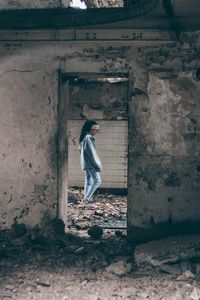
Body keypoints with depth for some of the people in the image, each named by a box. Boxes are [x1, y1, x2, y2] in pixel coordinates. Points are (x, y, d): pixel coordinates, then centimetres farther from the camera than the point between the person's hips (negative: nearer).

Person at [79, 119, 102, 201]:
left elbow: (80, 149, 19)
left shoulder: (83, 138, 11)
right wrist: (98, 165, -14)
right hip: (91, 164, -10)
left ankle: (86, 196, 18)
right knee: (97, 180, -5)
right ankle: (87, 197, -4)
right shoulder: (89, 138, -18)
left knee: (88, 181, 15)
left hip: (86, 163, 10)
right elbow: (92, 153, -20)